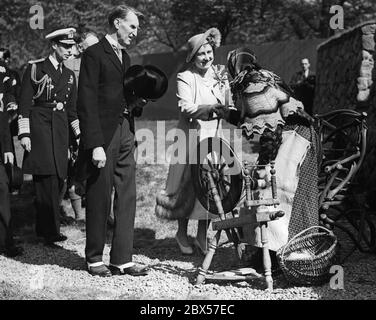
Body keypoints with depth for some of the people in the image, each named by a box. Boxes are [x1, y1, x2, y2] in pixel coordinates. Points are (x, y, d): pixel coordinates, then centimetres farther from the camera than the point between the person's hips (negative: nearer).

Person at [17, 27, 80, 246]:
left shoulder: (69, 75, 16)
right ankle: (52, 231, -9)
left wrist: (81, 135, 13)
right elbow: (25, 103, -3)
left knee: (58, 178, 3)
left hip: (60, 129, 6)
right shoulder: (35, 68, 0)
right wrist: (24, 133, -9)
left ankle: (44, 228, 16)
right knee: (47, 177, -12)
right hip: (40, 124, -5)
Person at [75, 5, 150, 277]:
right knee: (99, 199, 2)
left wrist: (138, 100, 1)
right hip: (103, 135, -7)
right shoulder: (94, 54, -7)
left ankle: (122, 259, 11)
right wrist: (95, 145, -19)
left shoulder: (125, 57, 17)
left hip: (125, 133, 7)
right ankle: (95, 259, 15)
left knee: (127, 198, 5)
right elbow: (87, 102, -14)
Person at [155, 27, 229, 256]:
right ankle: (182, 233, 18)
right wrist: (214, 107, -26)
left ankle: (202, 236, 15)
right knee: (188, 185, 1)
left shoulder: (219, 75, 11)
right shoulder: (185, 78, -5)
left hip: (214, 138, 5)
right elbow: (186, 108, -17)